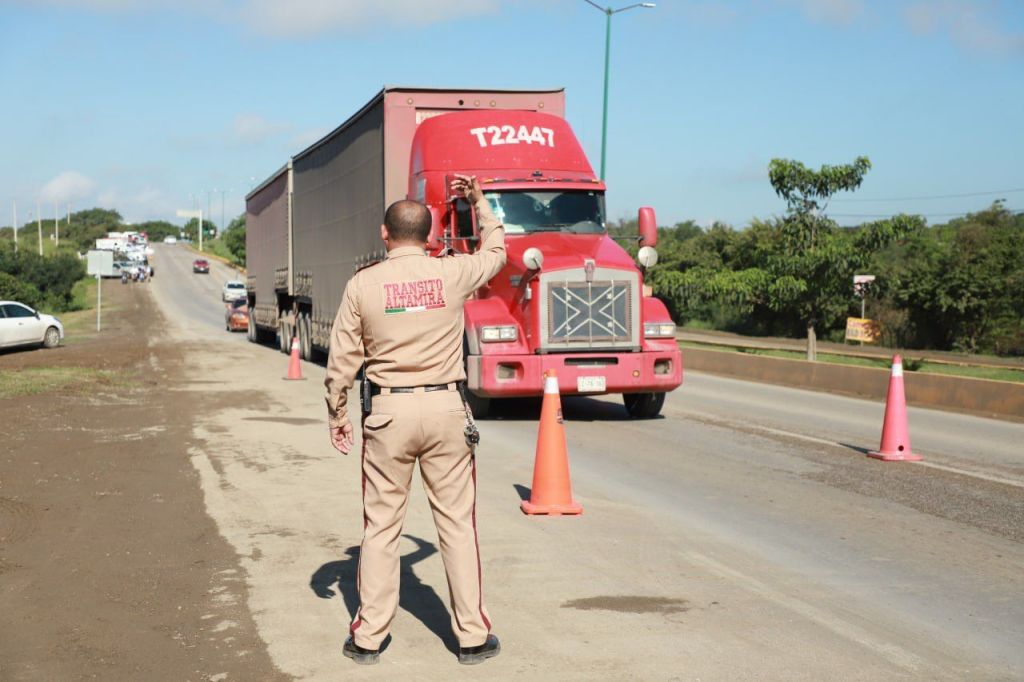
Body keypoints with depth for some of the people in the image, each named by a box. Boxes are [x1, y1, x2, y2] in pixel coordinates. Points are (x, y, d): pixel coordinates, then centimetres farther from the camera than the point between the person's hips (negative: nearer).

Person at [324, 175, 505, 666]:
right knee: (457, 524, 7)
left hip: (387, 412, 0)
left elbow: (342, 362, -1)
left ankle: (368, 637, 15)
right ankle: (473, 636, 13)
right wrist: (479, 201, 31)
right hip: (447, 409, 1)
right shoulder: (452, 274, -2)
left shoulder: (363, 284, -4)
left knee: (381, 526, 8)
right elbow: (495, 251, 21)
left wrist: (337, 415, 11)